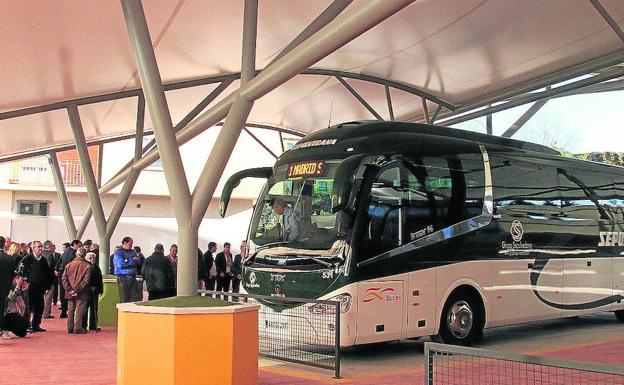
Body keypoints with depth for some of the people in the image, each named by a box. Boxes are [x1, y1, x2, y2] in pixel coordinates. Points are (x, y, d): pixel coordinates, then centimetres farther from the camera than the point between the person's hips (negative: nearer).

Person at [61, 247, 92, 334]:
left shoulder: (68, 265, 5)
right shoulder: (87, 266, -7)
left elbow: (63, 278, 0)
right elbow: (86, 280, -15)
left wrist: (69, 289, -5)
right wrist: (77, 290, -11)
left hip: (70, 293, 4)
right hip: (81, 294, -4)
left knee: (70, 310, 13)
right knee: (79, 311, 1)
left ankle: (70, 328, 17)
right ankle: (78, 328, 0)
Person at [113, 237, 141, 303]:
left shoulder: (132, 251, 16)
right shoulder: (118, 252, -3)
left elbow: (138, 261, 5)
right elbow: (120, 264, -16)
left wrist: (127, 261, -10)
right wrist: (132, 261, -4)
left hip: (132, 277, 6)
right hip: (123, 278, -6)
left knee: (134, 299, 1)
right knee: (124, 300, -4)